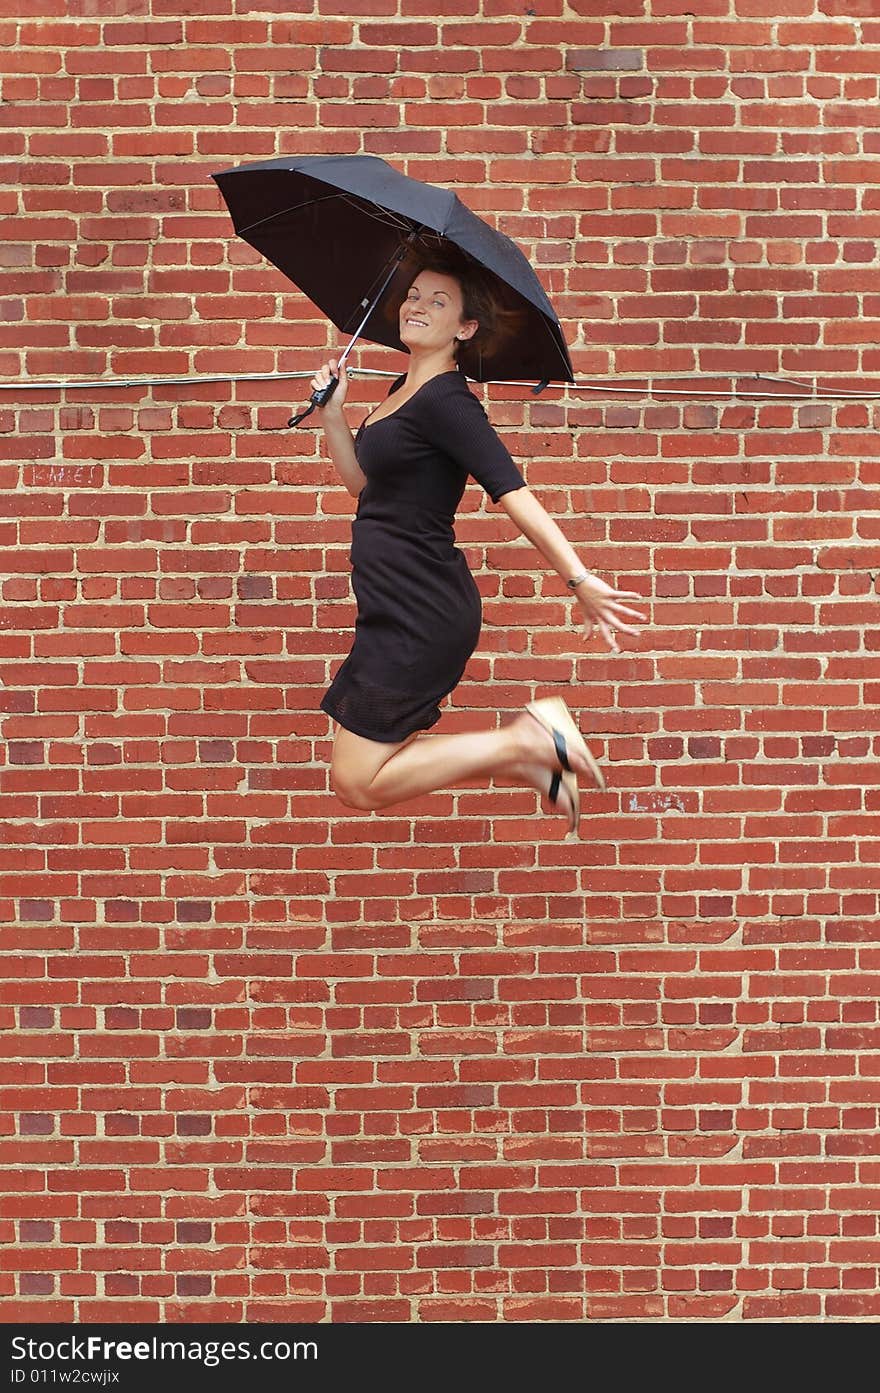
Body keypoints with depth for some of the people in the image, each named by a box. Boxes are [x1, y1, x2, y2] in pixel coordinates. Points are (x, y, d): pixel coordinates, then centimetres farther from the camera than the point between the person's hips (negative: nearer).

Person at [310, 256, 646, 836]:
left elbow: (513, 492, -24)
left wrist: (581, 581, -31)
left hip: (422, 616, -10)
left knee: (360, 783, -7)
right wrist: (333, 414, 10)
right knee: (360, 774, 16)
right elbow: (361, 479, 25)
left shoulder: (444, 400, -15)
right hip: (399, 610, 10)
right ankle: (535, 765, 17)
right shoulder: (404, 390, 14)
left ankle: (530, 739, -3)